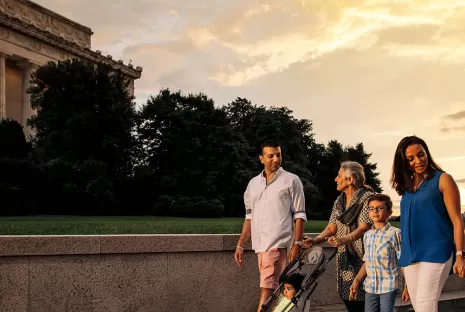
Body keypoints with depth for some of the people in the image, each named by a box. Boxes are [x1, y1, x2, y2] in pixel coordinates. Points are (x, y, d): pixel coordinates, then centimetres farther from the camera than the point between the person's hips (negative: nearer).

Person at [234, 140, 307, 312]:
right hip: (260, 244, 5)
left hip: (277, 243, -5)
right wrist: (240, 246, 14)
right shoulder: (253, 183, 15)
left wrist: (297, 244, -9)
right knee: (275, 289, 10)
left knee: (267, 288, -13)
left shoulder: (291, 181, 2)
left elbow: (299, 215, -1)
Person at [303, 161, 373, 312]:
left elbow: (364, 228, -19)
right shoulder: (339, 201, 13)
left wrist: (343, 240, -34)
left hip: (361, 258, -6)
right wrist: (316, 240, -8)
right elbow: (332, 227, 11)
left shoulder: (367, 197, -9)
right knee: (347, 298, 4)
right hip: (344, 259, 6)